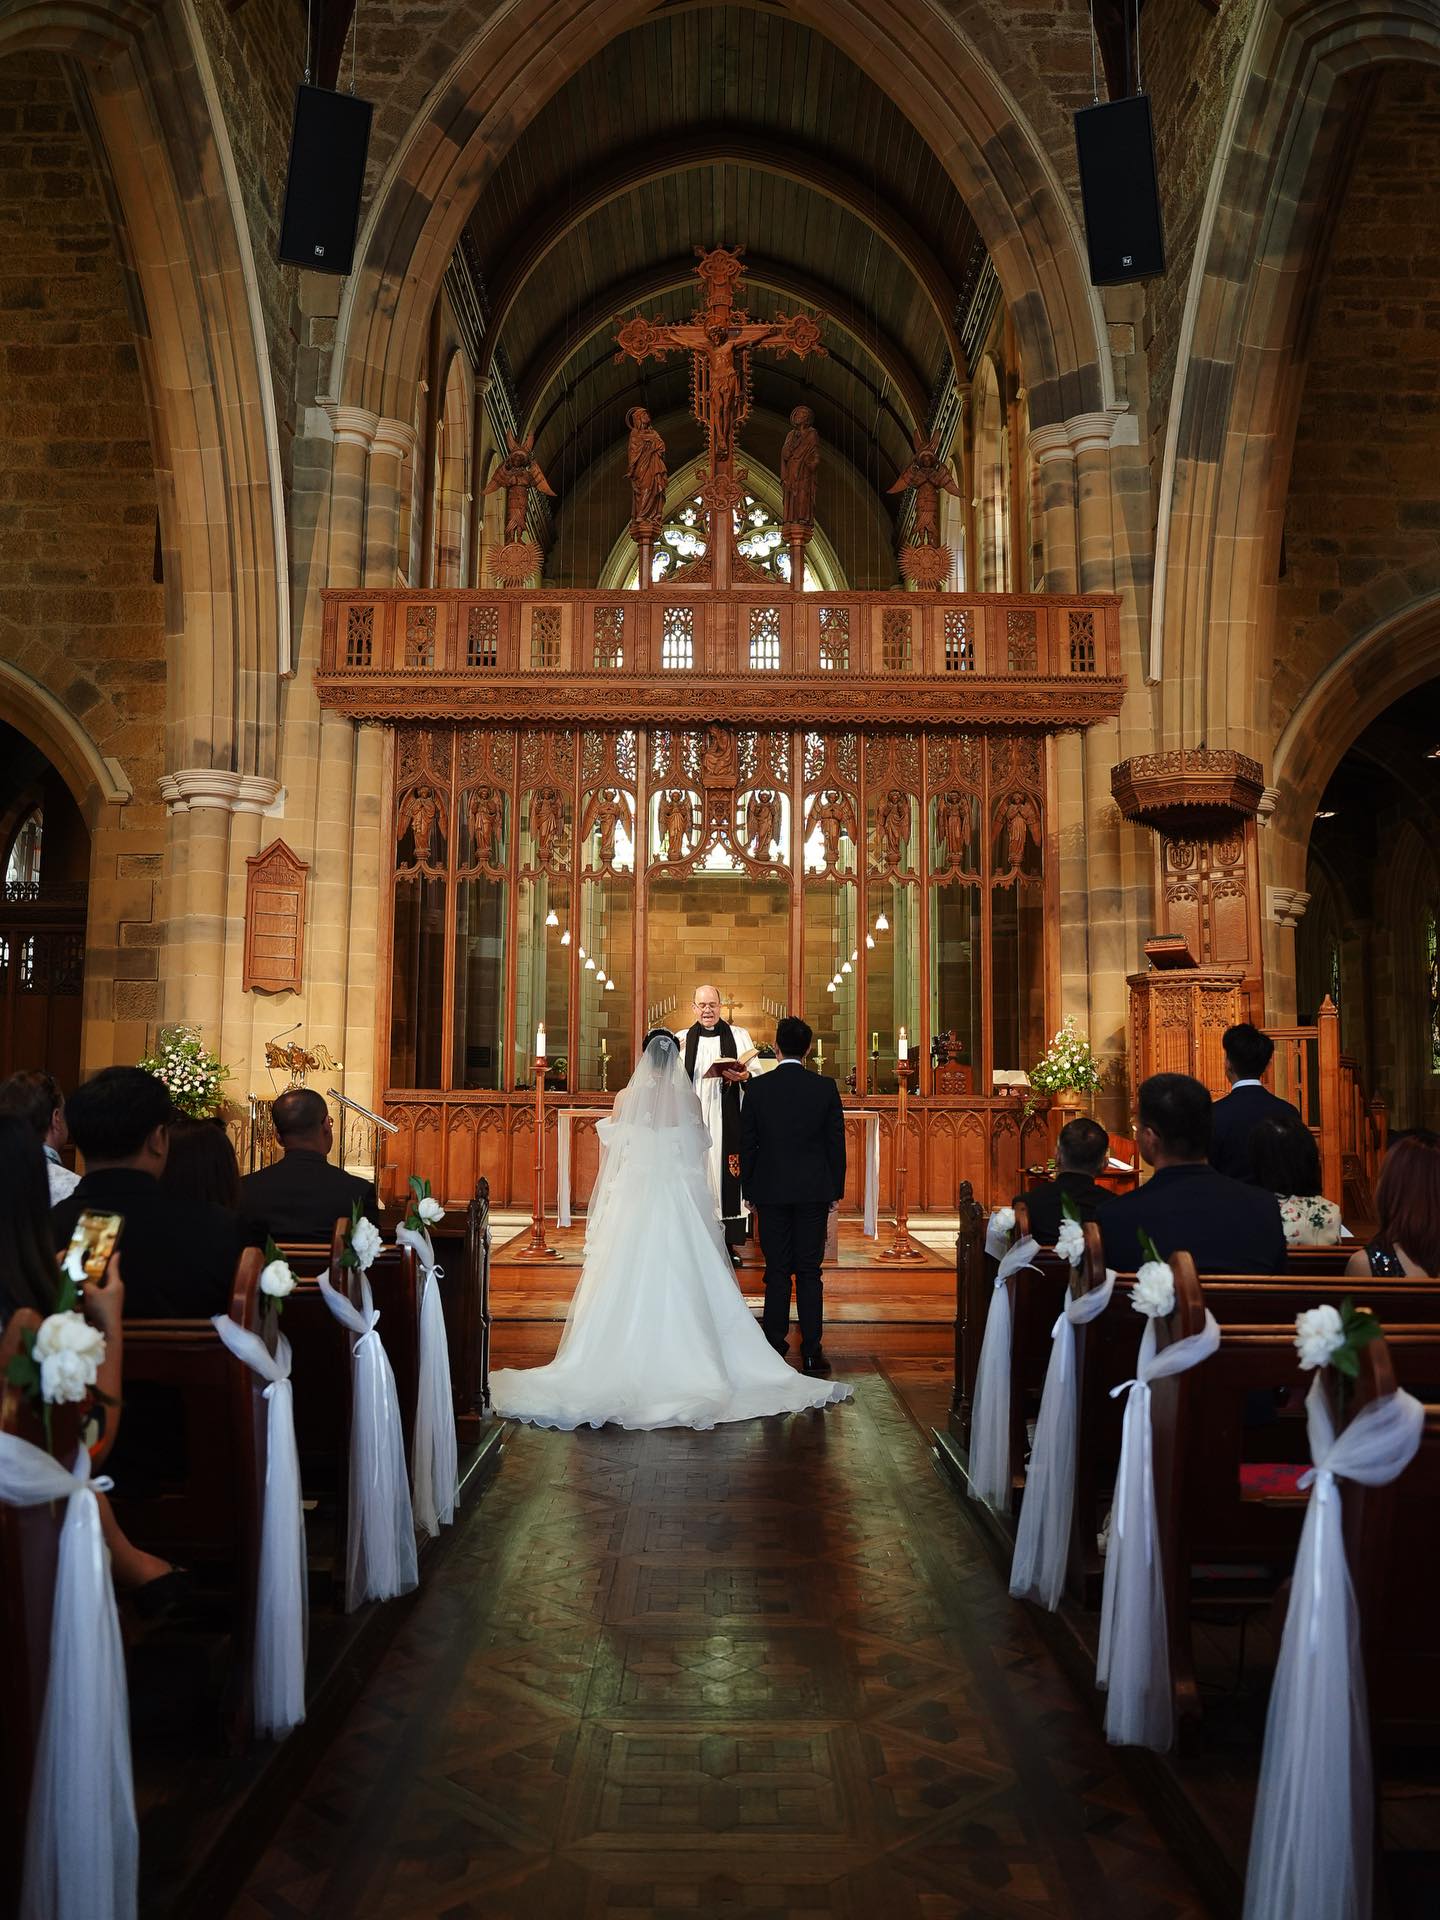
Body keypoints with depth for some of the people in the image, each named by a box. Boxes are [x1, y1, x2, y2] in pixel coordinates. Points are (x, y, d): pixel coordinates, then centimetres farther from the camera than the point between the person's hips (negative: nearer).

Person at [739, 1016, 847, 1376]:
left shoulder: (758, 1088, -4)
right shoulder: (825, 1088, -3)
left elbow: (747, 1143, 0)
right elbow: (837, 1142, 1)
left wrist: (749, 1189, 10)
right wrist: (836, 1190, 10)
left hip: (771, 1191, 0)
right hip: (814, 1191, 0)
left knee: (777, 1270, 7)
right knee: (809, 1271, 5)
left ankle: (775, 1346, 12)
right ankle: (812, 1349, 4)